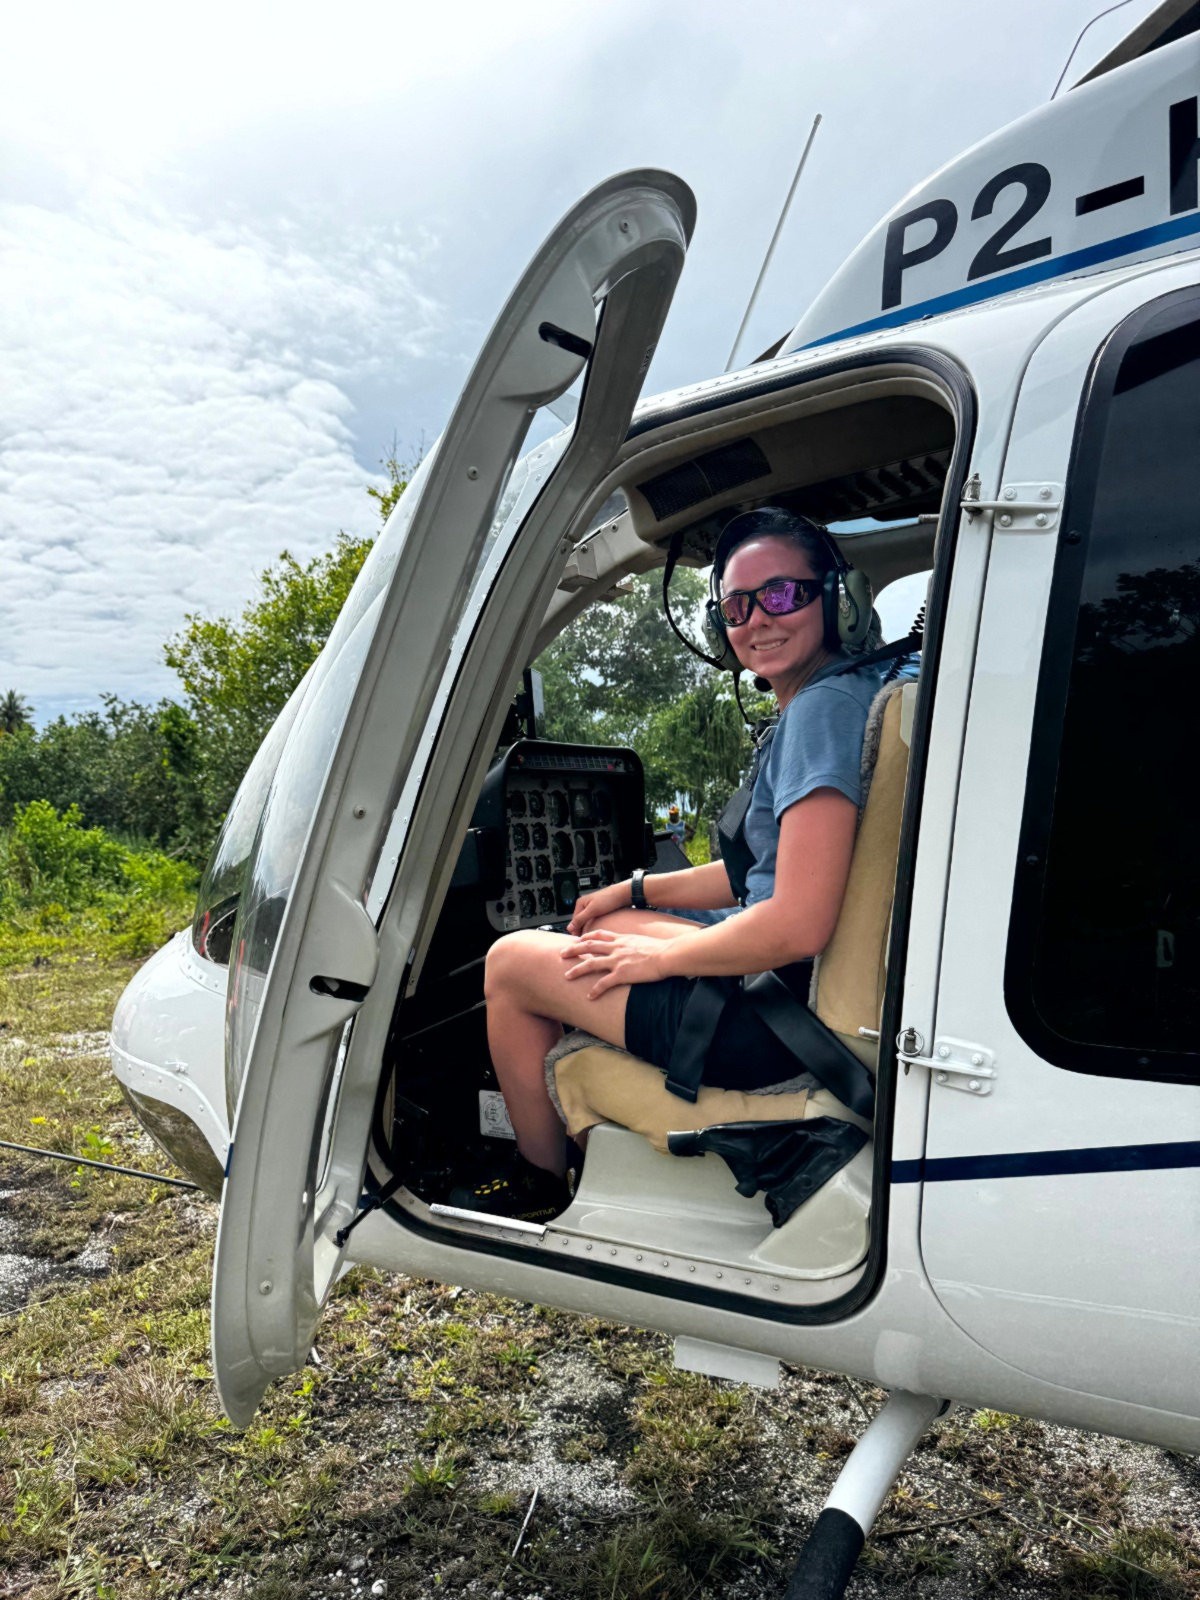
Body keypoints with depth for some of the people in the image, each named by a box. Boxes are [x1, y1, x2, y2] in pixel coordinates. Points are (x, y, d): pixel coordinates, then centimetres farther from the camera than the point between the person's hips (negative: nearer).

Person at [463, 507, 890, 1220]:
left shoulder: (827, 705, -22)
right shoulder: (821, 704, 10)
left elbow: (799, 927, -29)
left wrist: (658, 958, -13)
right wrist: (636, 891, 17)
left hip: (782, 1013, -10)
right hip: (793, 983, 10)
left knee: (511, 961, 3)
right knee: (604, 930, 27)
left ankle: (541, 1186, 23)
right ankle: (586, 1137, 38)